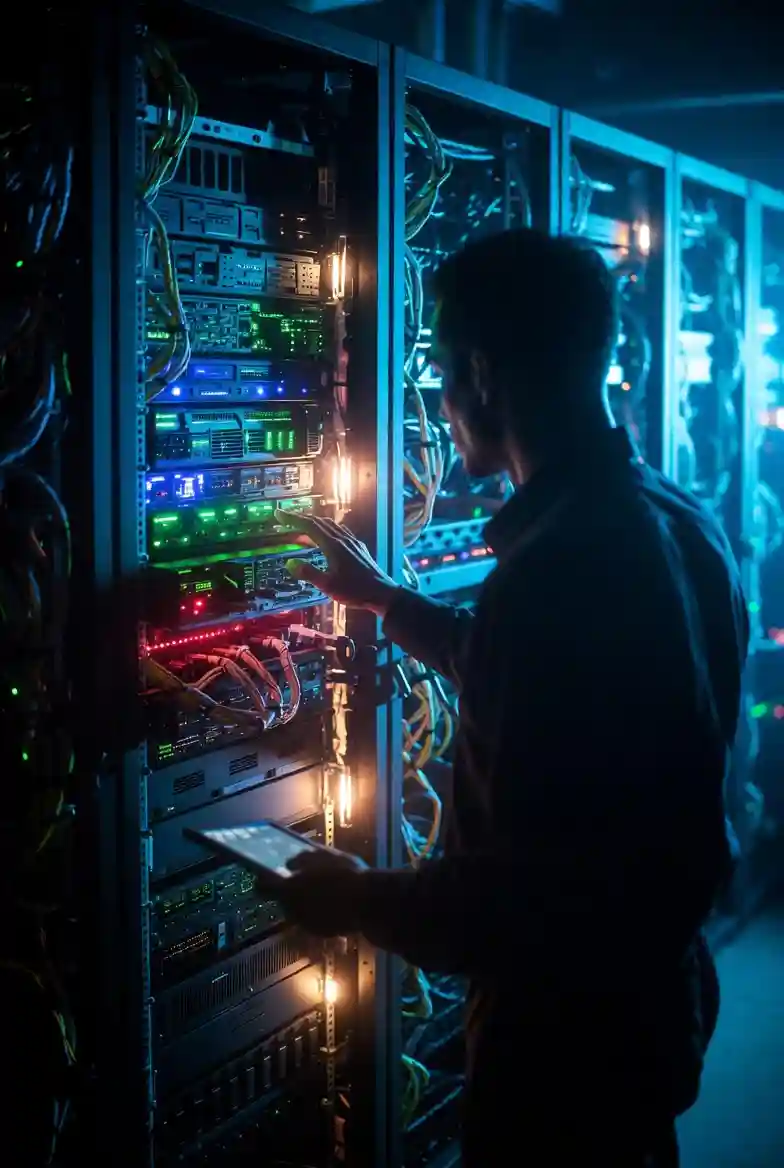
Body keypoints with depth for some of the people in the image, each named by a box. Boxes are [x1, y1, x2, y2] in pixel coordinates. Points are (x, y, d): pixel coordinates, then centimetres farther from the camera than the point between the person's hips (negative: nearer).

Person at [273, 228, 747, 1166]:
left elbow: (526, 892, -29)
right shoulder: (679, 521, 0)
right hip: (657, 990, 8)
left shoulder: (554, 565, -30)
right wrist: (386, 599, 24)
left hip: (569, 1026, -8)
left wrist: (359, 901, -13)